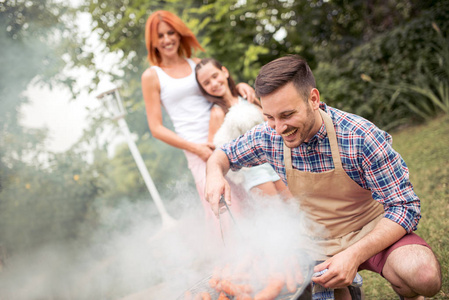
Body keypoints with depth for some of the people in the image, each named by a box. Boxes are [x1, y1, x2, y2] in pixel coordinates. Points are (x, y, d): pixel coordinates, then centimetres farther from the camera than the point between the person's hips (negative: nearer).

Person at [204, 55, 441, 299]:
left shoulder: (361, 137, -24)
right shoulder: (268, 136, -11)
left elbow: (405, 206, -21)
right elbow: (224, 154, 8)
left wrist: (355, 255, -33)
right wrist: (215, 174, -17)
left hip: (369, 233, -4)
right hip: (315, 239, 5)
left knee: (425, 275, -32)